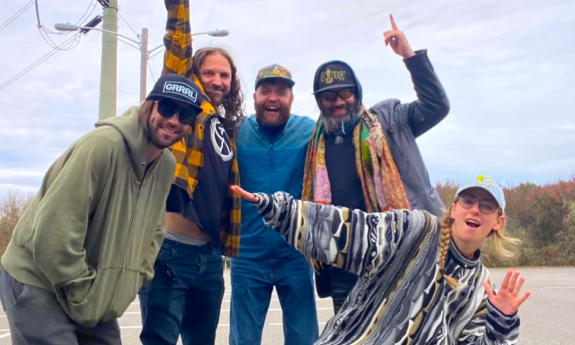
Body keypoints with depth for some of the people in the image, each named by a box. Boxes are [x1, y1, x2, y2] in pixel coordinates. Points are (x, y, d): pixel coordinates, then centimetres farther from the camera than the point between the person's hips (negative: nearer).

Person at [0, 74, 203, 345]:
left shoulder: (167, 165, 1)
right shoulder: (104, 143, -23)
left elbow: (153, 230, 13)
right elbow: (54, 230, -26)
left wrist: (134, 280, 2)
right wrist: (82, 295, -18)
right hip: (39, 285, -7)